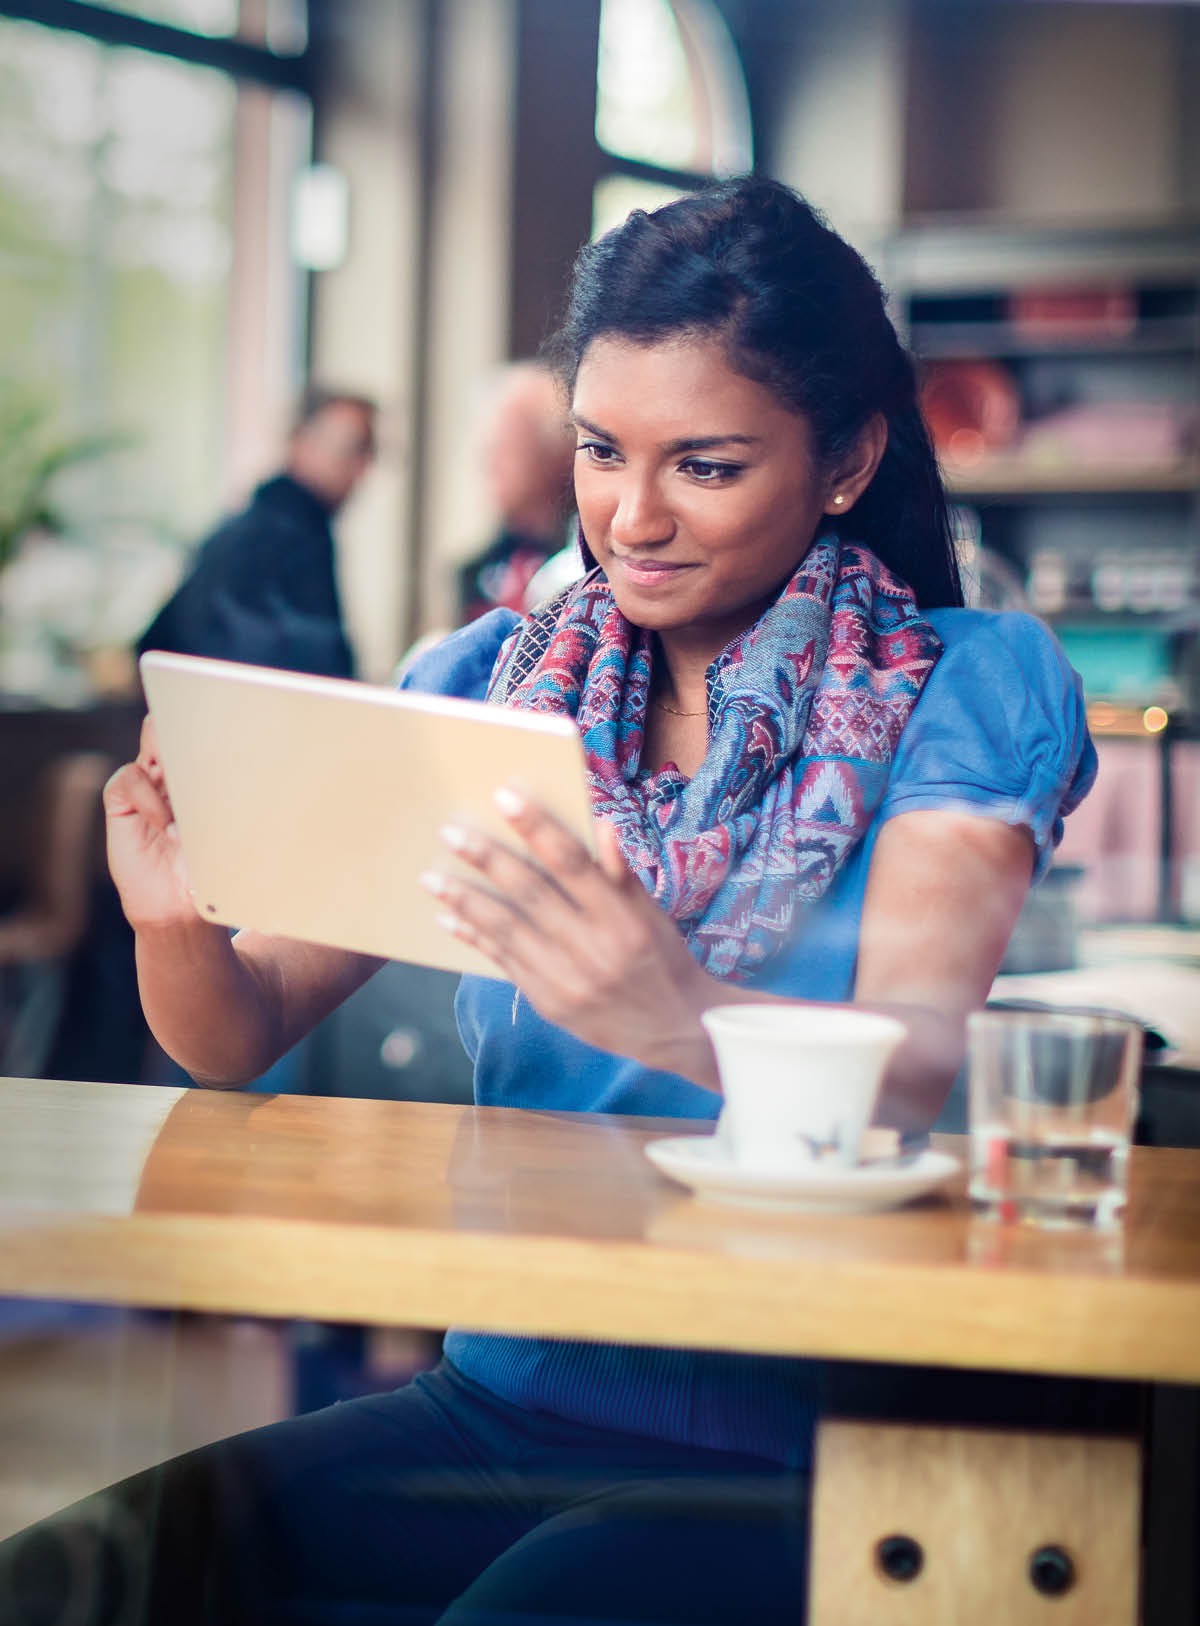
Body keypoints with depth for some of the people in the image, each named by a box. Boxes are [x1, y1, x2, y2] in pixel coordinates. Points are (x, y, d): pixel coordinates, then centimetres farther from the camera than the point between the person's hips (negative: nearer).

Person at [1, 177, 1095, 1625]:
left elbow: (911, 1069, -19)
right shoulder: (491, 684, 9)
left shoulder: (961, 692, -2)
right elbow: (241, 1039, 6)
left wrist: (684, 1021, -41)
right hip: (497, 1408, 4)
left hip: (793, 1463, -3)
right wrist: (177, 928, -18)